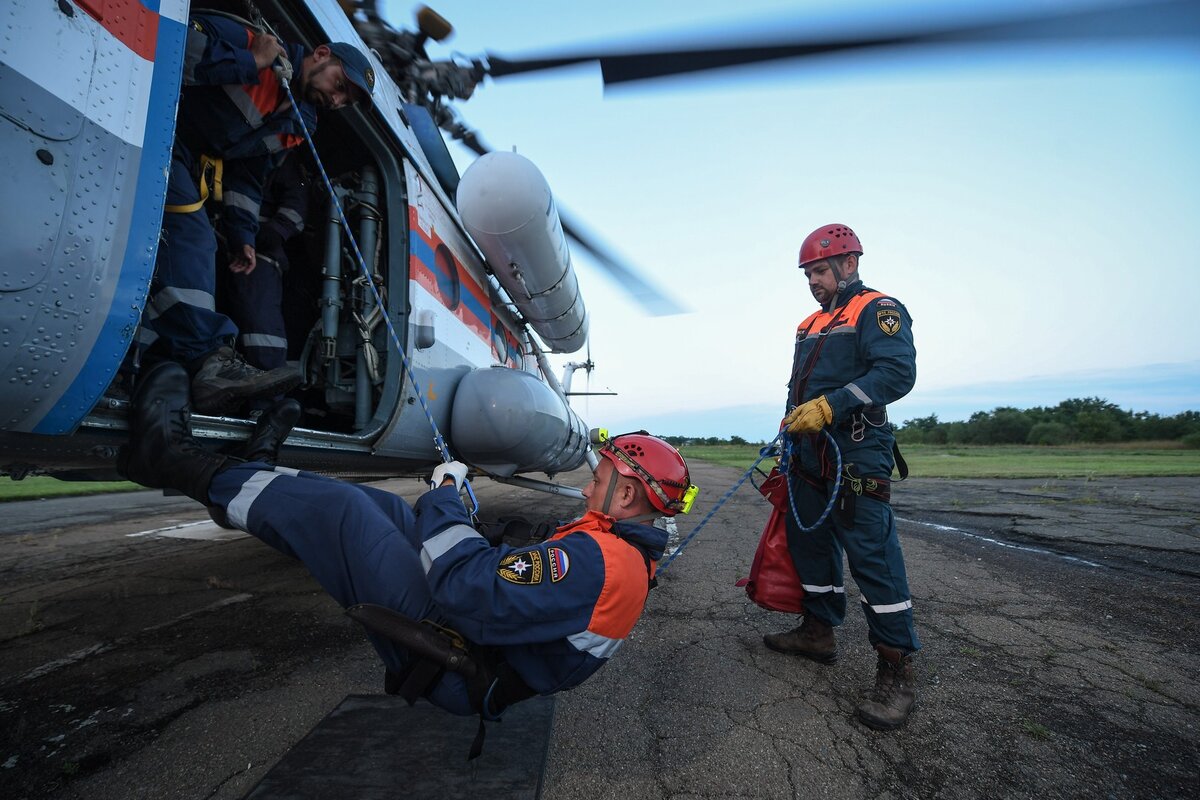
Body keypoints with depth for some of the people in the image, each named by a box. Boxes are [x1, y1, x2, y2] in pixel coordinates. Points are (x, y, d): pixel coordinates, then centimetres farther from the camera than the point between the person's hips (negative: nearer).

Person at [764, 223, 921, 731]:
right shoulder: (810, 326, 21)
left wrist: (829, 405, -26)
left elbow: (898, 372, -20)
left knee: (872, 553, -9)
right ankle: (819, 631, 30)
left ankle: (896, 672, 1)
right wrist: (791, 423, 16)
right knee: (810, 542, 14)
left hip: (857, 453, -9)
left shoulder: (877, 310, -5)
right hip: (809, 455, 9)